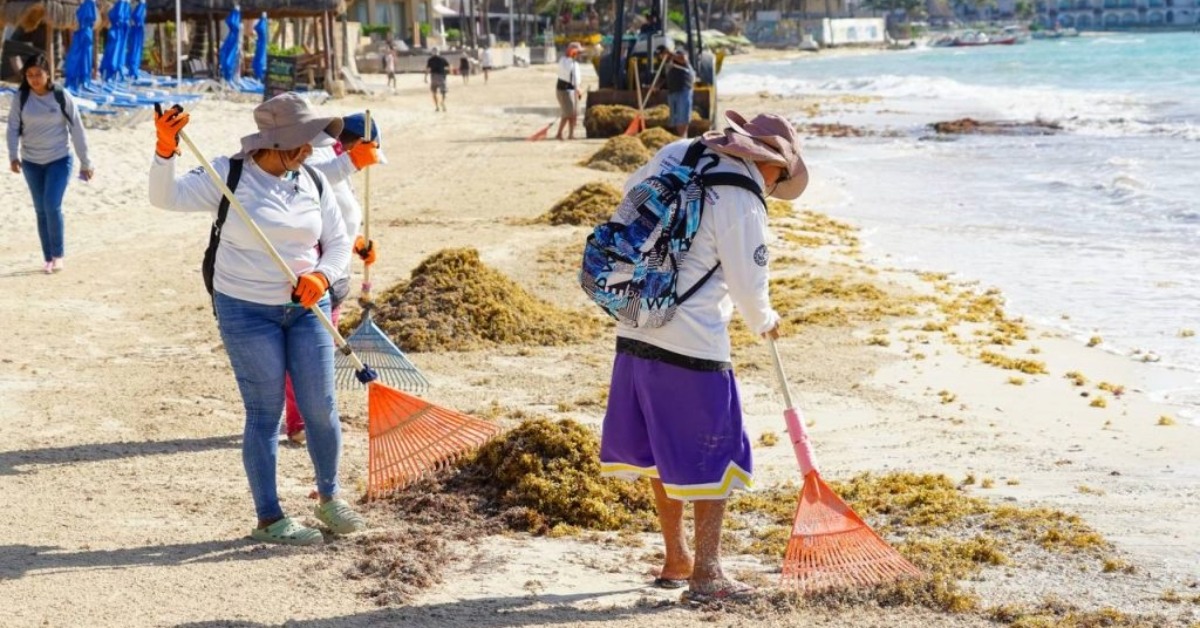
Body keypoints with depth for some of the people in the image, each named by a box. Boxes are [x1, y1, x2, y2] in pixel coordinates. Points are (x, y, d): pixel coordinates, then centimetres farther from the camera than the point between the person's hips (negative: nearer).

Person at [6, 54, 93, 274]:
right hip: (32, 162, 3)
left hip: (59, 160, -3)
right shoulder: (20, 98, -4)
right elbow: (13, 128, -2)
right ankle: (48, 257, 17)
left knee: (52, 206, -14)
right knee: (41, 210, 7)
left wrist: (85, 162, -2)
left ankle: (58, 254, 4)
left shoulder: (61, 96, -9)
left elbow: (77, 130, -4)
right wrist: (13, 156, -16)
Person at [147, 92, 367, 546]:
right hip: (246, 311, -4)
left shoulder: (312, 182, 3)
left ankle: (328, 498, 27)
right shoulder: (229, 175, -9)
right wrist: (166, 151, -32)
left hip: (306, 307, 4)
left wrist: (323, 275, -12)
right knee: (265, 412, 1)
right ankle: (269, 519, 12)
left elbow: (338, 241, 7)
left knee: (321, 406, 5)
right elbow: (167, 197, -16)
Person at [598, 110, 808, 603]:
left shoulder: (675, 155, 5)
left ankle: (675, 561, 31)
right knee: (714, 454, 6)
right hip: (692, 345, -8)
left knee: (663, 450, 19)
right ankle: (705, 572, 9)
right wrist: (765, 322, 12)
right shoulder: (742, 202, -15)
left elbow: (632, 189, 26)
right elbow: (748, 287, -9)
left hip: (635, 332, 8)